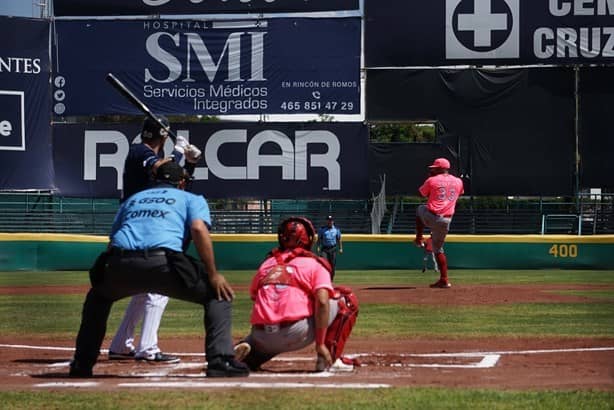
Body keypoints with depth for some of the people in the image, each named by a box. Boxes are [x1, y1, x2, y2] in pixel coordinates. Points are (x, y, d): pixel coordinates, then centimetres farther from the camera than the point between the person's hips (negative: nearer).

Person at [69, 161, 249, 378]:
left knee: (98, 296, 36)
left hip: (119, 263, 4)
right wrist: (213, 276, -1)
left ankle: (81, 366, 28)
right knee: (218, 293, 13)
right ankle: (220, 363, -4)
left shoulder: (132, 199, 36)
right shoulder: (191, 199, 23)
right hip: (162, 261, -4)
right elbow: (199, 229, 2)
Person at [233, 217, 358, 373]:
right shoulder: (315, 263, 6)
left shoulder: (266, 264, 20)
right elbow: (322, 302, -9)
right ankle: (331, 358, 6)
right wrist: (320, 344, -9)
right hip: (296, 334, -5)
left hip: (263, 337, 5)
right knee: (347, 299, 13)